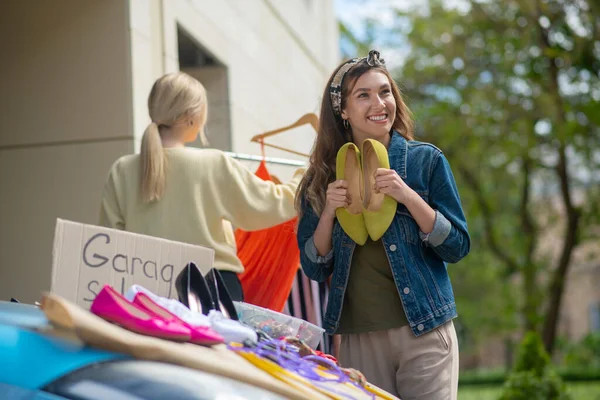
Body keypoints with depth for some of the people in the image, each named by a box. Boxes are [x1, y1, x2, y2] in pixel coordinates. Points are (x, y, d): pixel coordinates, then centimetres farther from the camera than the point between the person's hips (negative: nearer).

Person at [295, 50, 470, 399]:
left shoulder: (425, 160, 0)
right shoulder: (326, 175, 5)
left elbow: (458, 248, -3)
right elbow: (315, 269, 6)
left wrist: (408, 197, -15)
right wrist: (329, 211, -10)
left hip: (423, 330, -1)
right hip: (357, 338, 2)